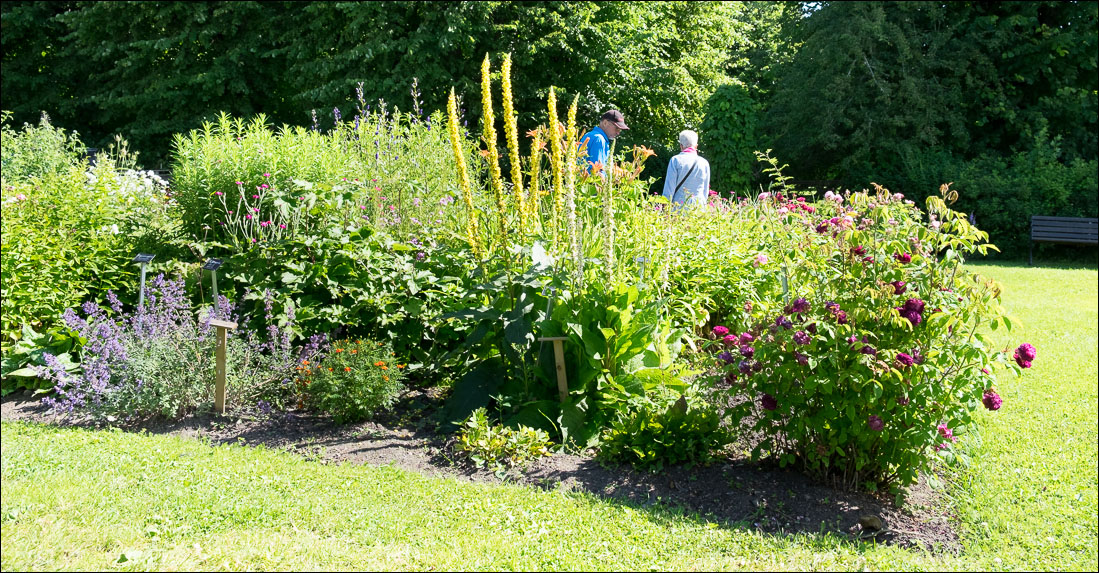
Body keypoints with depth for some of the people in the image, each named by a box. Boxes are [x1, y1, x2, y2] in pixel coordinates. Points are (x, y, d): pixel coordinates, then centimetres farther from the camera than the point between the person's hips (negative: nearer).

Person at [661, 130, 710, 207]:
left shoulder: (676, 160, -1)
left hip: (678, 206, -3)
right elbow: (705, 191, 14)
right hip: (698, 207, 3)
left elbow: (669, 187, -3)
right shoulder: (705, 163, 9)